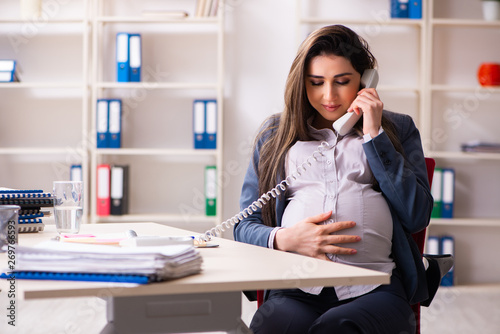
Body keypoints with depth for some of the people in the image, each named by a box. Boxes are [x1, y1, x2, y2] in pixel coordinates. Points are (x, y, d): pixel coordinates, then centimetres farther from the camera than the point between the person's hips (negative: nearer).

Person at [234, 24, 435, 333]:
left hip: (375, 287, 0)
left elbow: (417, 216, 5)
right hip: (296, 289, 1)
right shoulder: (275, 134, 22)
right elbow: (244, 227, 18)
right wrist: (283, 239, -6)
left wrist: (374, 134, 3)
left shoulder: (397, 129, 20)